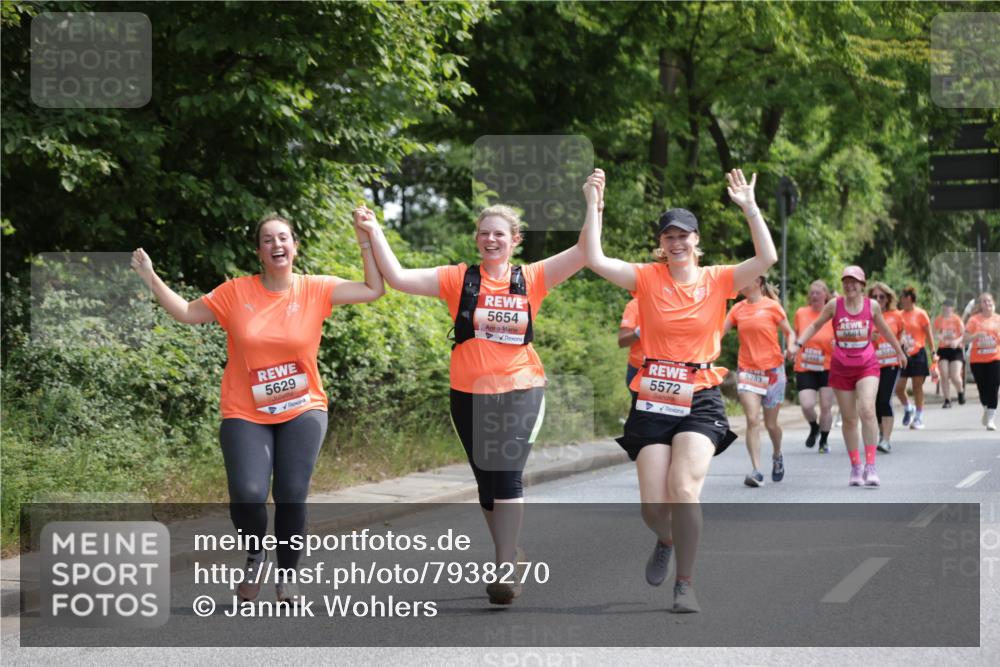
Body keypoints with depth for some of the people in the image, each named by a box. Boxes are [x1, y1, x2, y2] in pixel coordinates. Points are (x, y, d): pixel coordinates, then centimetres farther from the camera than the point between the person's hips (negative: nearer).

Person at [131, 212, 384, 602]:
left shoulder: (315, 290, 0)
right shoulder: (236, 293, 0)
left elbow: (374, 290, 0)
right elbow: (186, 313, 7)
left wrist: (366, 240, -7)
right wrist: (150, 279, -1)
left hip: (301, 412, 0)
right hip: (246, 415, 0)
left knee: (292, 496, -9)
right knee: (247, 494, -18)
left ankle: (287, 575, 15)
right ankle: (255, 554, 15)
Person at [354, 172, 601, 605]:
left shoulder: (532, 278, 2)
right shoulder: (459, 279, 1)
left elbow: (584, 253, -4)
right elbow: (398, 278, -5)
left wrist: (592, 200, -10)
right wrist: (375, 234, -12)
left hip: (520, 390, -2)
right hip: (470, 393, 2)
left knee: (506, 472, -19)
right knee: (486, 480, 12)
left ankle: (505, 569, -18)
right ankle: (510, 556, 31)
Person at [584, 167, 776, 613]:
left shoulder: (717, 280, 2)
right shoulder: (648, 279, 2)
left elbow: (767, 258, -9)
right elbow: (595, 260, -9)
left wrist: (749, 207, -14)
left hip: (700, 400, -1)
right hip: (653, 401, 1)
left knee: (684, 489, -21)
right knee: (653, 506, -1)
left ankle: (685, 584, -6)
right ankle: (665, 542, 37)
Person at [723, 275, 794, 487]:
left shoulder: (772, 306, -4)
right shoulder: (738, 309, 6)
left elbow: (789, 332, 1)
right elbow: (720, 332, 6)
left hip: (772, 369, -2)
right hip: (747, 370, 2)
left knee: (770, 423, 8)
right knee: (752, 420, -13)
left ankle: (777, 455, 38)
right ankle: (756, 471, -15)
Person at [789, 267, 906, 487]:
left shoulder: (872, 306, 0)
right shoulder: (834, 305, -2)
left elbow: (884, 330, 16)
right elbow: (815, 325, 9)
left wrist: (899, 352, 29)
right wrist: (798, 343, -4)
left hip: (867, 365, -1)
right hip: (841, 367, 1)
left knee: (867, 410, -21)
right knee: (849, 419, 7)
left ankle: (870, 466, -17)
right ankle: (855, 467, 19)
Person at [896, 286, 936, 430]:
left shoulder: (920, 314, -3)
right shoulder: (900, 315, 8)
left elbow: (929, 334, -1)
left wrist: (933, 352, -6)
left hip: (917, 354, -4)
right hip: (903, 355, 4)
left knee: (917, 387, 1)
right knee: (898, 387, -2)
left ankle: (919, 418, 10)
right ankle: (908, 409, 23)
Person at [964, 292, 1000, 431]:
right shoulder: (974, 320, -1)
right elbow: (966, 338, -4)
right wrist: (976, 335, -22)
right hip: (977, 360, 0)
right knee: (983, 389, 5)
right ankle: (986, 410, 36)